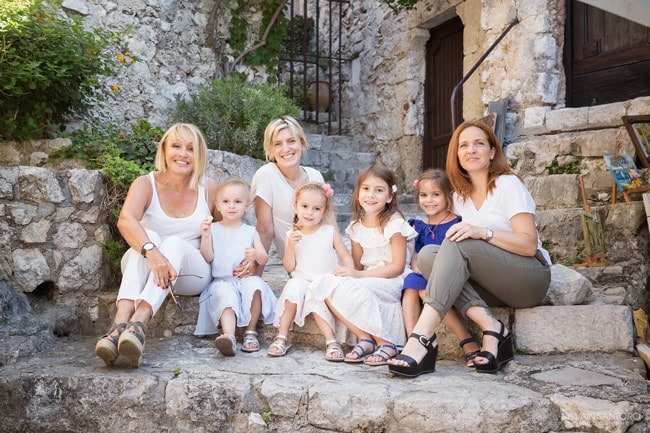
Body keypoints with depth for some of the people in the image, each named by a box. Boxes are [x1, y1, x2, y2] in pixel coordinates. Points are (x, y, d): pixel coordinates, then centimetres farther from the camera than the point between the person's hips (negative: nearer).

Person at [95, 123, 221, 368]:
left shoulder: (209, 189, -1)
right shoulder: (146, 185, -7)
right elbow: (125, 220, -29)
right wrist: (152, 253, -45)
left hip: (192, 274, 1)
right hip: (147, 270, 0)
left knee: (175, 243, -32)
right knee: (149, 236, -32)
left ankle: (138, 324, -55)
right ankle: (120, 323, -52)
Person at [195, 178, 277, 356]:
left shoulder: (250, 232, 14)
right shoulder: (213, 229, 9)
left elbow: (264, 259, 5)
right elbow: (208, 258, -2)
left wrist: (256, 255, -18)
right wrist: (205, 236, -16)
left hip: (246, 279, 2)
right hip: (222, 281, -1)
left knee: (255, 284, -31)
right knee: (225, 295, -33)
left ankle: (251, 332, -17)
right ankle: (228, 336, -55)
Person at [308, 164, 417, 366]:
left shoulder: (394, 223, -8)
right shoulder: (356, 227, 10)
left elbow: (398, 266, -13)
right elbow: (357, 266, 13)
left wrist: (359, 275, -19)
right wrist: (347, 272, -11)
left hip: (393, 282, -6)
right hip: (366, 281, 6)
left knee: (350, 288, -33)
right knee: (322, 284, -18)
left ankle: (386, 343, -18)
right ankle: (365, 338, -16)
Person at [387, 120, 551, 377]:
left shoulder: (508, 185, -5)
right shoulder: (460, 197, 12)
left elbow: (529, 245, -13)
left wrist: (483, 232, -27)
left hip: (532, 277, -5)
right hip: (494, 285, 6)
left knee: (458, 244, -29)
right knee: (426, 255, -18)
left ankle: (422, 339, -44)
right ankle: (491, 327, -30)